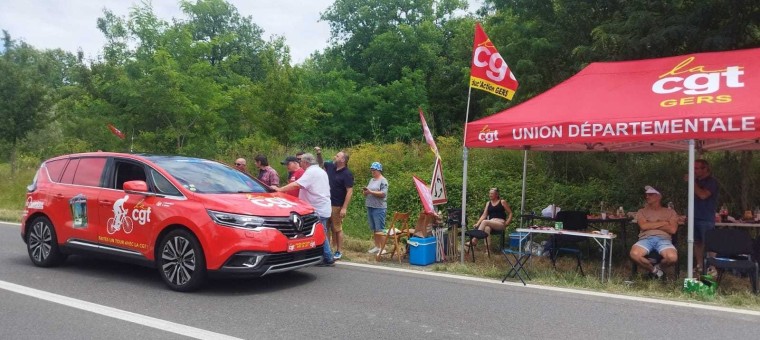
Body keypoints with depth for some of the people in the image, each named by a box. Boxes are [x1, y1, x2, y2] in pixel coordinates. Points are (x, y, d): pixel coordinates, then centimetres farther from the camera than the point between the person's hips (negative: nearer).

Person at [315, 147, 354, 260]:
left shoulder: (347, 174, -14)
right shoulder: (330, 166, 5)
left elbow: (350, 191, -18)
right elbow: (321, 163, 27)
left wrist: (344, 208, -23)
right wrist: (319, 154, 7)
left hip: (337, 205, -7)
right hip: (326, 203, 7)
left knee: (337, 229, 1)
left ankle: (338, 252, 11)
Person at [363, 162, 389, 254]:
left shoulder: (383, 181, -7)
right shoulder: (371, 180, 17)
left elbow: (383, 194, -17)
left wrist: (370, 192, -21)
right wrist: (365, 192, -2)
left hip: (379, 208, -8)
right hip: (370, 207, 8)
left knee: (380, 229, -6)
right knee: (373, 229, 12)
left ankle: (382, 248, 0)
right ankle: (377, 247, 20)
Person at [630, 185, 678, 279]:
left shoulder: (670, 212, 18)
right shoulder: (642, 211, 20)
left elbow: (673, 229, 2)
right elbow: (643, 226, 0)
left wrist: (651, 225, 3)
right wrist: (663, 223, 3)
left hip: (664, 239, 0)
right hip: (646, 239, 0)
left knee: (672, 257, -35)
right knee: (634, 254, -34)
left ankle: (658, 267, 4)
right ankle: (654, 270, -3)